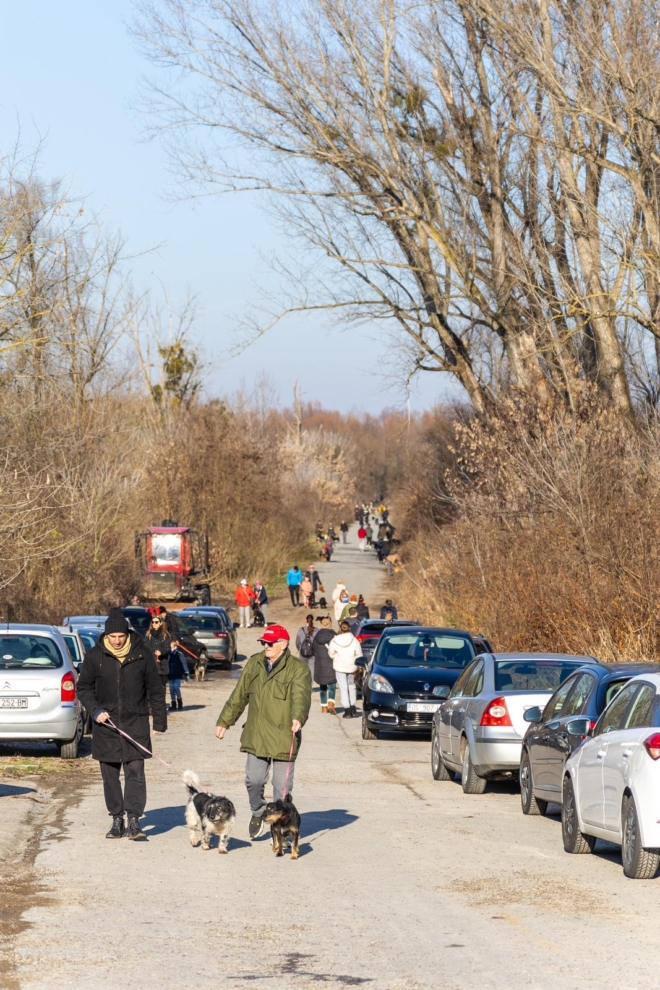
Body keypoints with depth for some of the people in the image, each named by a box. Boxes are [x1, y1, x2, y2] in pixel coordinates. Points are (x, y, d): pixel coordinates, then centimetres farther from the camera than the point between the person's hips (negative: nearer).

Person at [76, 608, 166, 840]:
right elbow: (83, 688, 8)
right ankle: (117, 820, 16)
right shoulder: (94, 656, -2)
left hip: (135, 724, -1)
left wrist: (159, 721, 6)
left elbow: (155, 690, 6)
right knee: (110, 775, 7)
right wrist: (95, 710, -9)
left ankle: (134, 820, -9)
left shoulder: (142, 654, -1)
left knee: (135, 772, -9)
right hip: (106, 725, 1)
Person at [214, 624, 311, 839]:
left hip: (284, 738, -4)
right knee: (254, 780, 2)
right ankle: (258, 813, 30)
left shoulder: (298, 669, -6)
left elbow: (301, 696, -22)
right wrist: (224, 722, 18)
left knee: (282, 785, 1)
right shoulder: (254, 664, 11)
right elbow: (239, 696, 18)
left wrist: (298, 718, -41)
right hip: (255, 736, 4)